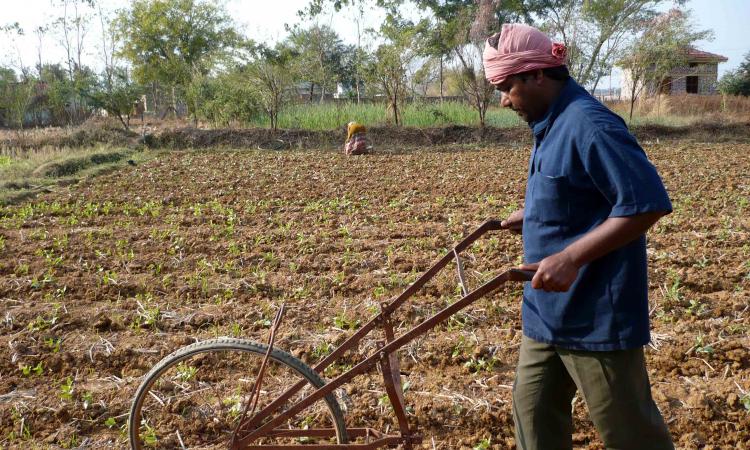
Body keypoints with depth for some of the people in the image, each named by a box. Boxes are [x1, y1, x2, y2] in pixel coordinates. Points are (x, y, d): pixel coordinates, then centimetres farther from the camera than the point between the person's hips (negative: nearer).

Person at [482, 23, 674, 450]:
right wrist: (532, 215, 12)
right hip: (549, 307, 10)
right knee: (533, 408, 18)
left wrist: (571, 258, -31)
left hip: (596, 312, -9)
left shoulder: (589, 124, -22)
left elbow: (646, 202, -27)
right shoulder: (552, 123, 9)